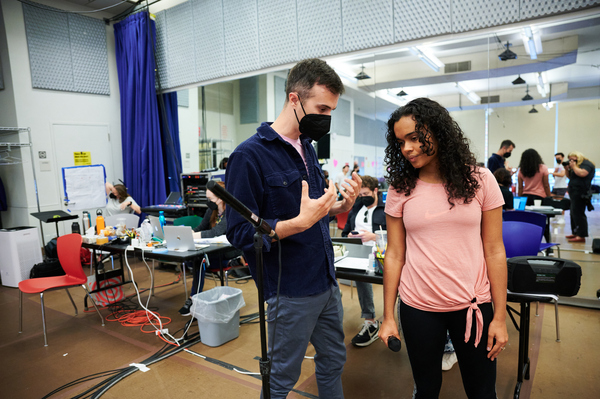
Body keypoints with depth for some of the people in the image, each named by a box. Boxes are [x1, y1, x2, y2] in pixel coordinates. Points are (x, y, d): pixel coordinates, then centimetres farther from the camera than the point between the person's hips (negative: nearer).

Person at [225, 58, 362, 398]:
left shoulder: (307, 148, 8)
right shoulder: (250, 155, -17)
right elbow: (240, 233, -18)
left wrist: (342, 205, -5)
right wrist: (301, 222, -28)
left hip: (328, 283, 7)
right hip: (291, 292, -7)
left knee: (333, 364, 22)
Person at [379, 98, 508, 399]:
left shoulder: (479, 180, -3)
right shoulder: (400, 189, -2)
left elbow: (494, 251, -2)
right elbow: (395, 255, -2)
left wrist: (500, 316, -2)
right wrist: (388, 316, -2)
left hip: (473, 305, 0)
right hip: (418, 307, 0)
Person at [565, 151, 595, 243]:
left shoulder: (586, 164, -7)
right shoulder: (577, 165, 20)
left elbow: (582, 173, -24)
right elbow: (570, 177, 25)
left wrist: (574, 166, -11)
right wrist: (568, 169, 11)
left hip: (580, 193, -10)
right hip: (575, 193, 10)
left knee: (578, 214, -13)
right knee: (574, 214, 13)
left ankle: (581, 236, -13)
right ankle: (575, 233, 20)